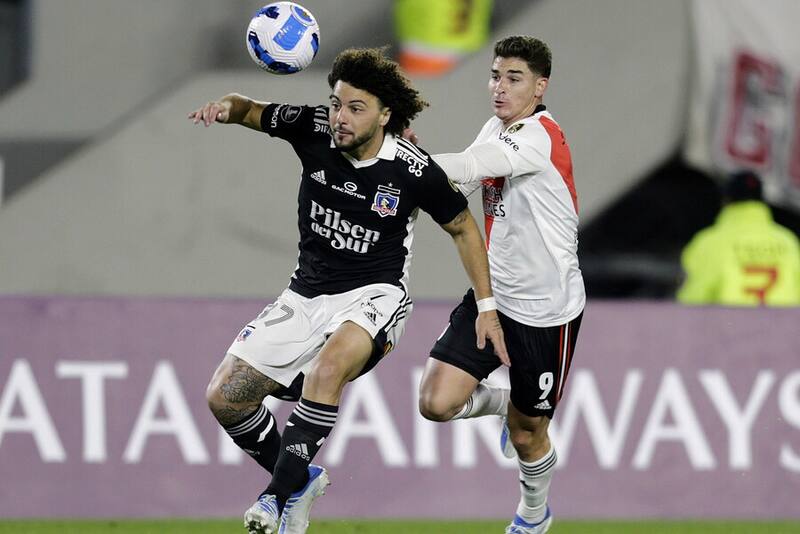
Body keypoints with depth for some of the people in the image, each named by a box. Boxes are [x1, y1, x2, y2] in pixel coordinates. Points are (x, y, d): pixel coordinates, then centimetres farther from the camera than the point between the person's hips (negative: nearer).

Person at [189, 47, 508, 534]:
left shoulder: (413, 169, -16)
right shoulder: (314, 129, -10)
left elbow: (463, 228, 0)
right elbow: (251, 111, 6)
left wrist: (487, 306, -2)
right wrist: (227, 106, -19)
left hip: (373, 294, -5)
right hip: (306, 294, 5)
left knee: (328, 366, -37)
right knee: (225, 398, -2)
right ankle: (301, 480, 22)